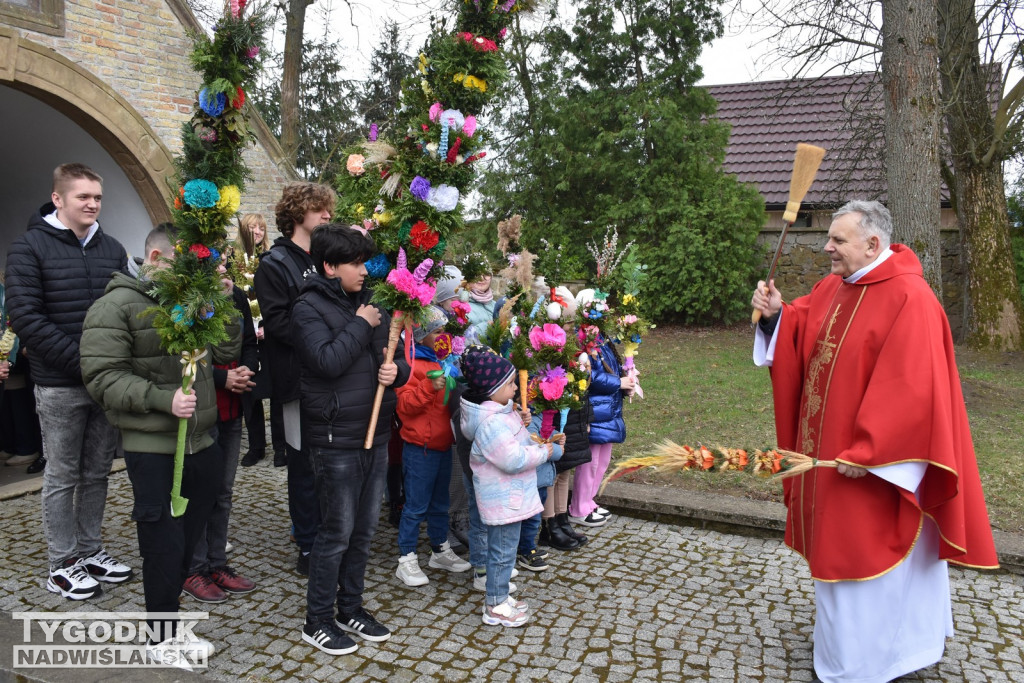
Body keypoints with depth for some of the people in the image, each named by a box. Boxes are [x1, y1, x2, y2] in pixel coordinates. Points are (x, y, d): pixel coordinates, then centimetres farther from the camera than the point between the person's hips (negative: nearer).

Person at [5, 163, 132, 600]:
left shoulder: (112, 249, 8)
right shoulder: (30, 246, -5)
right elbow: (25, 317, -12)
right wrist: (82, 360, -18)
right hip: (59, 384, -4)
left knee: (97, 472, 13)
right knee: (62, 476, 6)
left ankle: (90, 552, 27)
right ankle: (62, 564, 19)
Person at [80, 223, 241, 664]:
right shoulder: (117, 306, -7)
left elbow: (226, 352, 11)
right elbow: (102, 377, -14)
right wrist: (163, 399, -22)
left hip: (200, 443, 6)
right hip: (151, 449, -6)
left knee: (188, 539, 15)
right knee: (164, 544, 2)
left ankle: (171, 624, 33)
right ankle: (161, 637, 22)